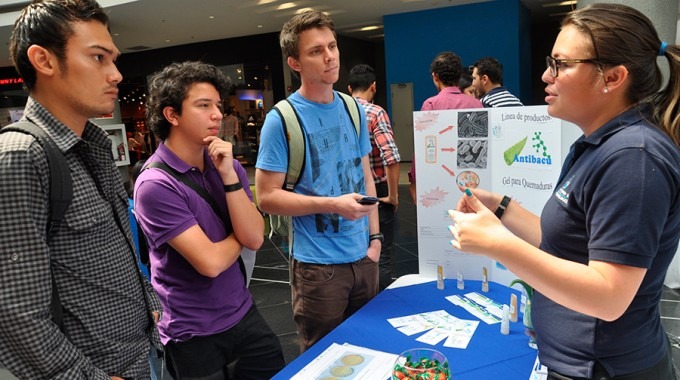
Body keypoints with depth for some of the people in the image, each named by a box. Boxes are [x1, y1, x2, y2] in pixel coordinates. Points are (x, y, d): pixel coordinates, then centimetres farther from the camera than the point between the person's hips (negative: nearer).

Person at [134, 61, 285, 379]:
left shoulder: (226, 164, -2)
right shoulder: (155, 184, -20)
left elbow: (255, 238, -10)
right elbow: (210, 262, -23)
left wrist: (229, 175, -19)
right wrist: (239, 235, -4)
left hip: (243, 312, 6)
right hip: (194, 332, -5)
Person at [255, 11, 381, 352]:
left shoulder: (353, 109, 4)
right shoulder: (282, 119, -13)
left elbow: (365, 176, 10)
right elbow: (267, 197, -14)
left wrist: (374, 236, 4)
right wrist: (332, 204, -23)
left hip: (362, 256, 5)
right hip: (318, 264, -5)